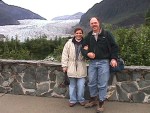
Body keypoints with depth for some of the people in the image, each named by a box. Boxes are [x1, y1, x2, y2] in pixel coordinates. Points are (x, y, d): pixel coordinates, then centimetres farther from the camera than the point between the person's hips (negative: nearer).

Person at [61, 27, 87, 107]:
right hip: (72, 68, 1)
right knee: (72, 85, 10)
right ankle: (72, 100, 23)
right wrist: (64, 65, 0)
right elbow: (65, 54, 2)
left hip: (81, 68, 0)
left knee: (81, 85, 2)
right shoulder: (69, 43, 0)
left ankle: (81, 99, 21)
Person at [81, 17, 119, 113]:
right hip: (92, 62, 4)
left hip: (103, 62, -4)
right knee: (91, 83, 12)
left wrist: (113, 58, -10)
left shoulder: (107, 34, -2)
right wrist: (87, 54, -10)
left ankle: (101, 103, 14)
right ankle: (93, 99, 30)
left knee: (102, 84, 1)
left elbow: (114, 46, 0)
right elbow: (83, 48, 12)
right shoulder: (88, 36, 8)